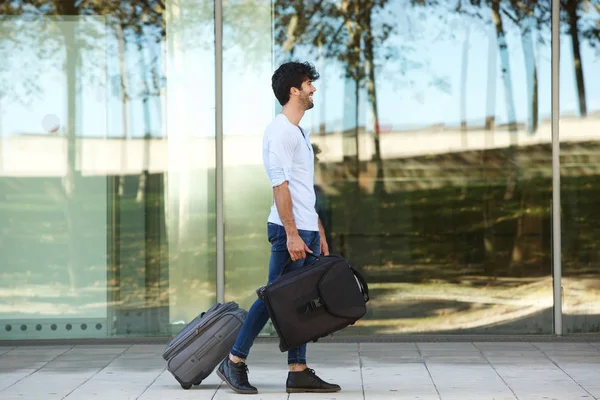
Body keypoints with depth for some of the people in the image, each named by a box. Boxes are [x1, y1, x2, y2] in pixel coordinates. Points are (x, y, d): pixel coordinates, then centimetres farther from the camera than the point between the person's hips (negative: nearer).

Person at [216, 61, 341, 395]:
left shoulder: (300, 132, 19)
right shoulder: (279, 132, -12)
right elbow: (280, 186, -18)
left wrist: (320, 233, 20)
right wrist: (292, 234, -23)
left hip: (307, 231, 9)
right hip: (289, 230, -9)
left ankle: (299, 372, 9)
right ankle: (235, 362, 2)